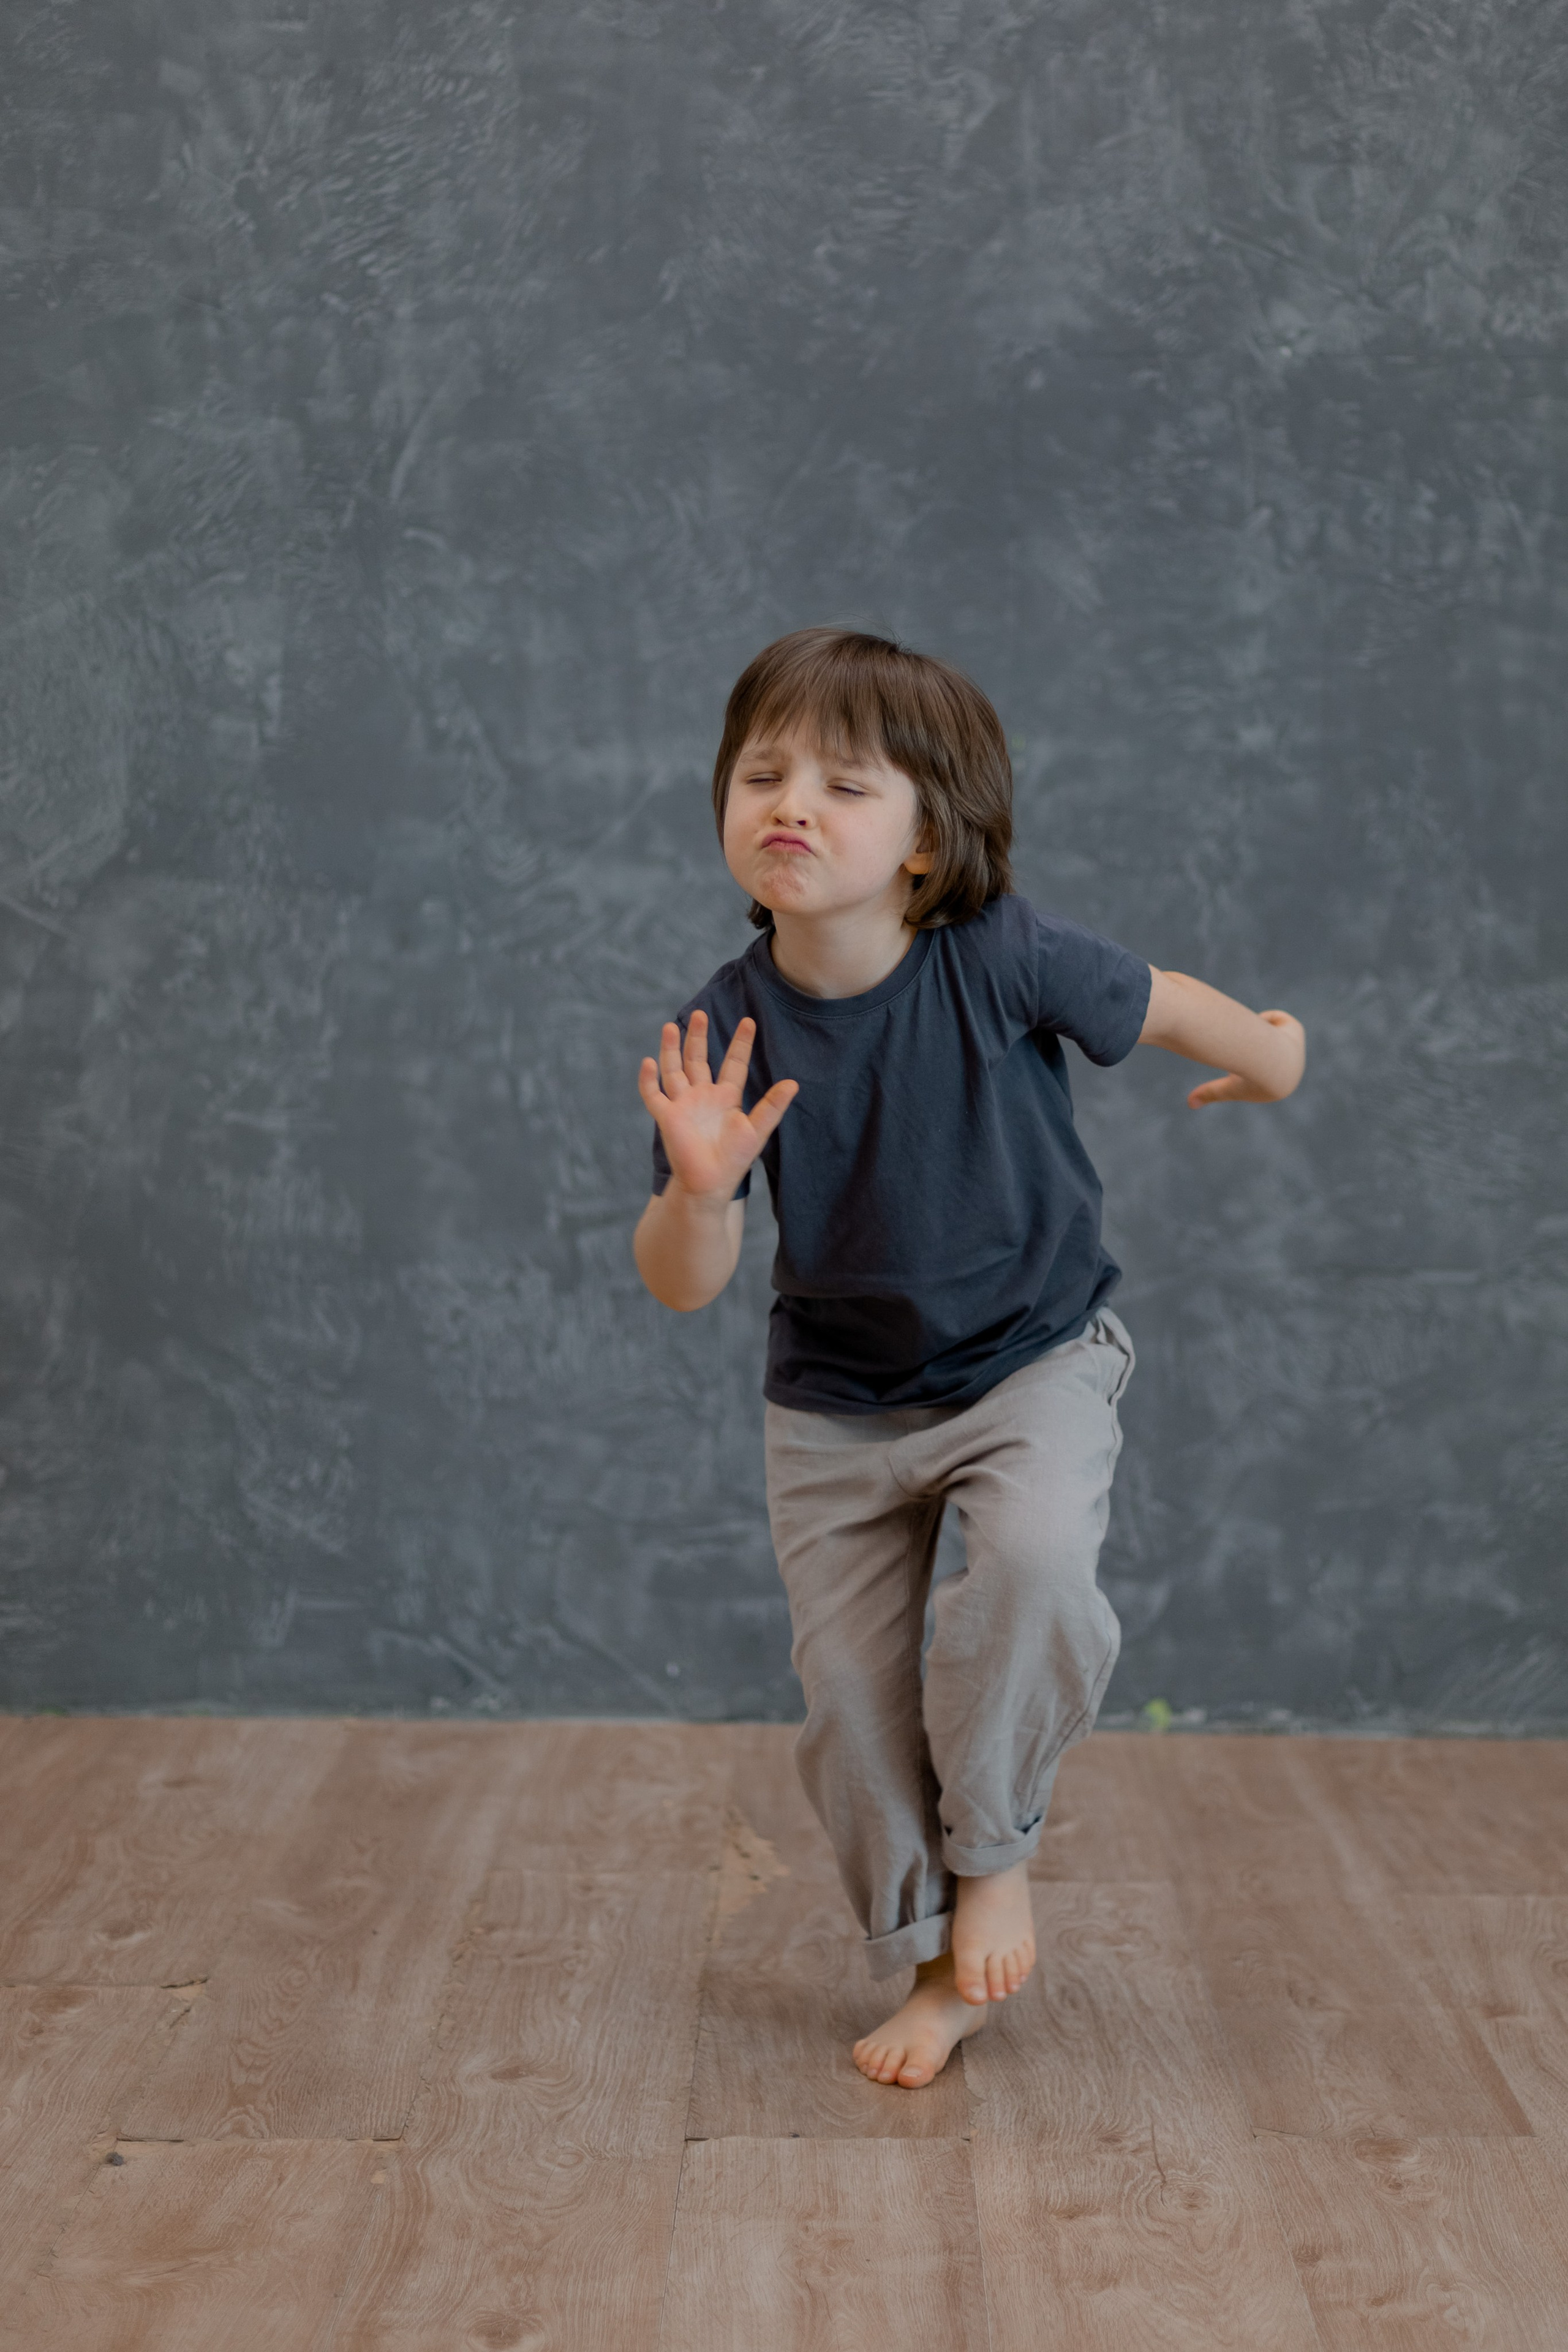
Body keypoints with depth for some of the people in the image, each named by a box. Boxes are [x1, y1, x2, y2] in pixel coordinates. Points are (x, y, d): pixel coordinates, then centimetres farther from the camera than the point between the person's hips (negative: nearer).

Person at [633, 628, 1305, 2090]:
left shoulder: (1001, 959, -25)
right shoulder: (727, 1032, -20)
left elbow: (1159, 1003, -4)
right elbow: (682, 1287, -18)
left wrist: (1268, 1057, 15)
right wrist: (701, 1188, -40)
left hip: (1031, 1358, -2)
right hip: (834, 1404, 3)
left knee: (1032, 1557, -30)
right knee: (851, 1697, 5)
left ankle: (994, 1853, -2)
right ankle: (937, 1970, 29)